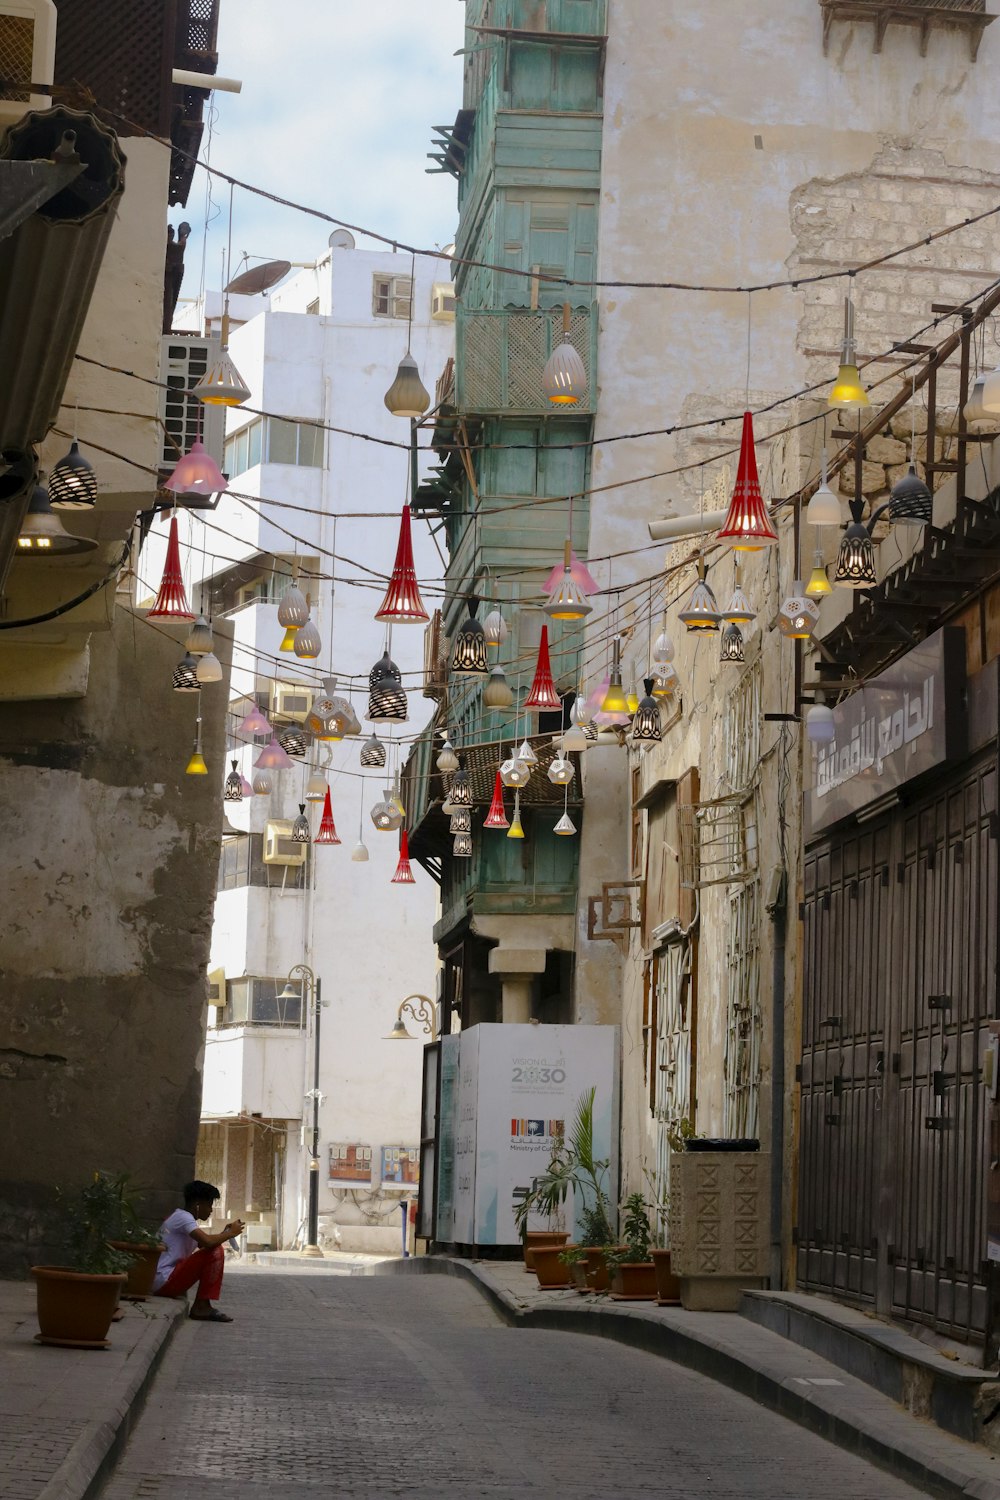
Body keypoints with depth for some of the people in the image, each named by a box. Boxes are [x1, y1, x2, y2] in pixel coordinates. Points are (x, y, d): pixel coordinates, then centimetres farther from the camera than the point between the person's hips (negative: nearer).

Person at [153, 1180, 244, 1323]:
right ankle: (202, 1307, -11)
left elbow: (203, 1244, 23)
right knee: (215, 1252, -15)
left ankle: (200, 1306, 9)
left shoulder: (180, 1218, 21)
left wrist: (224, 1233, 8)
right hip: (165, 1280, -11)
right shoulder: (183, 1217, -11)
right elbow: (208, 1242, -26)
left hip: (159, 1284, 11)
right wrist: (231, 1233, -9)